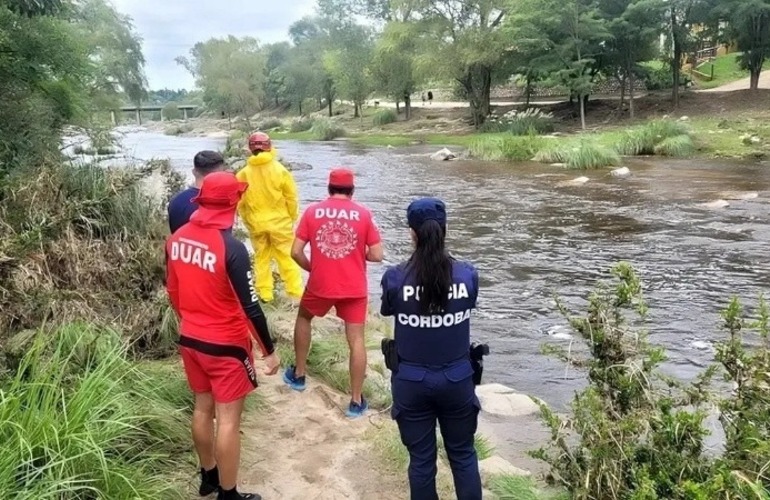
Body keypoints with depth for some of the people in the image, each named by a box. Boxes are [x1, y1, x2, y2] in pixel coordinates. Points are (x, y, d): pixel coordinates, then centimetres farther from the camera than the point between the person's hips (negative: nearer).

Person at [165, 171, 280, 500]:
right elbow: (250, 307, -22)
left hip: (190, 340, 7)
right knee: (228, 419, 6)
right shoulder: (231, 248, -25)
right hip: (226, 346, -7)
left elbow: (173, 291, 10)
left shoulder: (177, 239, -2)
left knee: (203, 407, 21)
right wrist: (269, 350, -11)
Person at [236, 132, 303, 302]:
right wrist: (292, 218, 9)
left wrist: (248, 220, 14)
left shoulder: (243, 173, -4)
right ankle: (295, 291, 9)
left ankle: (265, 293, 19)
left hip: (256, 223, 2)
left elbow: (240, 202, 1)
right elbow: (291, 198, -6)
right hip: (280, 221, -2)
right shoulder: (280, 170, -11)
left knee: (261, 258, 15)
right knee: (287, 257, 7)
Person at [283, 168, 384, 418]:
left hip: (320, 285, 1)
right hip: (354, 288, -1)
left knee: (303, 319, 28)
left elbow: (296, 252, -5)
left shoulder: (312, 211, -2)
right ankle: (356, 401, 10)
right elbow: (376, 255, -6)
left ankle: (298, 375, 38)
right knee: (356, 340, 5)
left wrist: (311, 268, 13)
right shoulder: (363, 214, -4)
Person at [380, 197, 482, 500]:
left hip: (412, 382, -1)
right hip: (457, 380, 1)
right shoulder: (468, 275, -12)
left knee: (421, 458, 15)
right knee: (463, 454, 21)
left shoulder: (395, 278, -15)